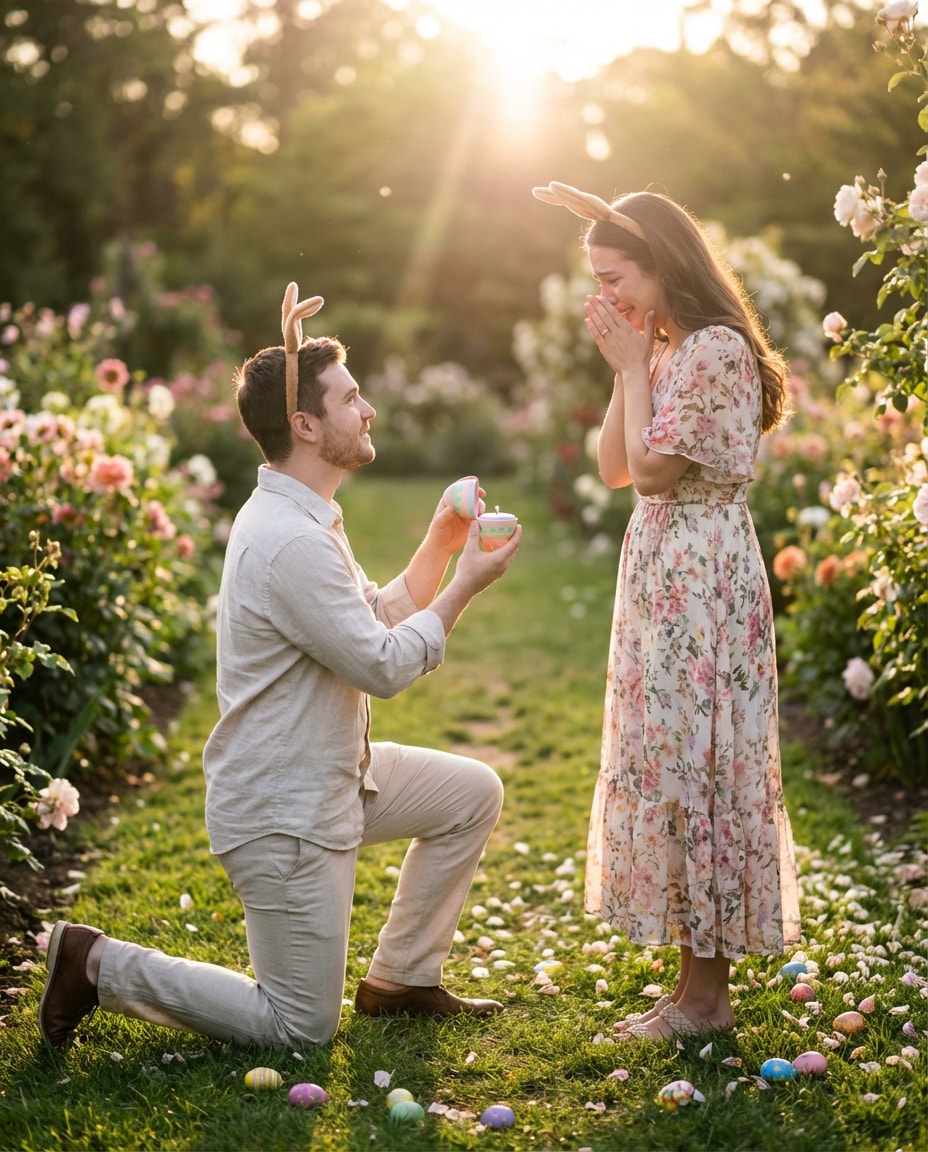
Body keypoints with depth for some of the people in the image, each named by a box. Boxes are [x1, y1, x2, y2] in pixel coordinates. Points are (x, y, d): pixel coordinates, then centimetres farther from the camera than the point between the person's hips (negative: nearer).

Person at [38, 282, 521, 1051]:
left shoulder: (306, 519, 9)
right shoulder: (292, 542, -25)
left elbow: (381, 620, 16)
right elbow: (384, 666, -22)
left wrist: (440, 544, 3)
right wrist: (465, 584, -13)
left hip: (330, 774, 10)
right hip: (283, 810, -10)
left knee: (474, 794, 14)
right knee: (301, 1027, -1)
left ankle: (401, 979, 22)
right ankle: (101, 965, 7)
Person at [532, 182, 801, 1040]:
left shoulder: (717, 351, -15)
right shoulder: (667, 351, 15)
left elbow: (653, 469, -17)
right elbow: (614, 469, 11)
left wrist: (631, 366, -9)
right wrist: (626, 369, 4)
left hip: (701, 586, -10)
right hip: (661, 582, 10)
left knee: (690, 768, -5)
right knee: (670, 769, 12)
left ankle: (705, 994, 6)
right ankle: (701, 983, 22)